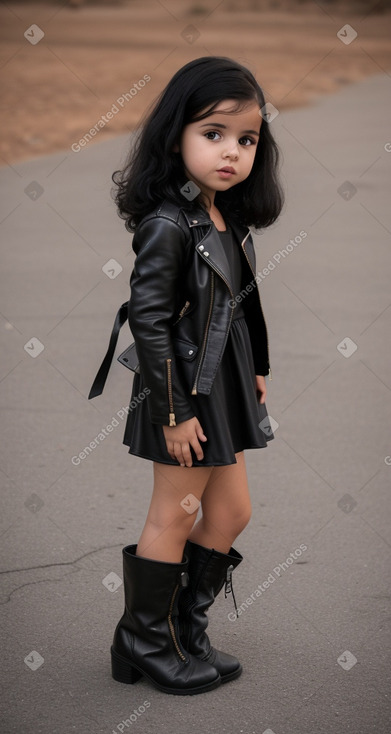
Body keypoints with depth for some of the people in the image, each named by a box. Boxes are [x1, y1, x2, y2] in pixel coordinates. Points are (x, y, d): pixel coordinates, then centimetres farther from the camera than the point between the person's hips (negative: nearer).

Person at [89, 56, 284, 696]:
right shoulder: (167, 223, -21)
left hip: (224, 390, 9)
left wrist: (256, 370, 19)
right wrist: (173, 411, -22)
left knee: (231, 512, 16)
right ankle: (146, 641, 22)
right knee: (174, 517, 5)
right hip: (184, 394, -9)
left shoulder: (230, 222, 6)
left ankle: (184, 626, 31)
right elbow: (148, 319, -23)